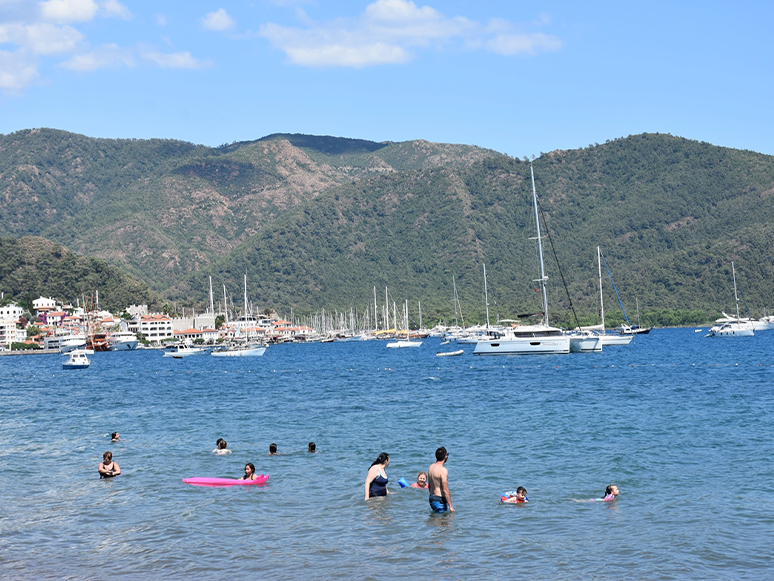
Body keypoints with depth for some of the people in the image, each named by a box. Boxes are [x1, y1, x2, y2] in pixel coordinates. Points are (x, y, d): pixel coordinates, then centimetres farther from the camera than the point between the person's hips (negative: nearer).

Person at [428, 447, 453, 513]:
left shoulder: (431, 467, 7)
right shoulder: (443, 470, -19)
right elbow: (445, 490, -22)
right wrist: (450, 506, -18)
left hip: (432, 498, 9)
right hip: (440, 500, -9)